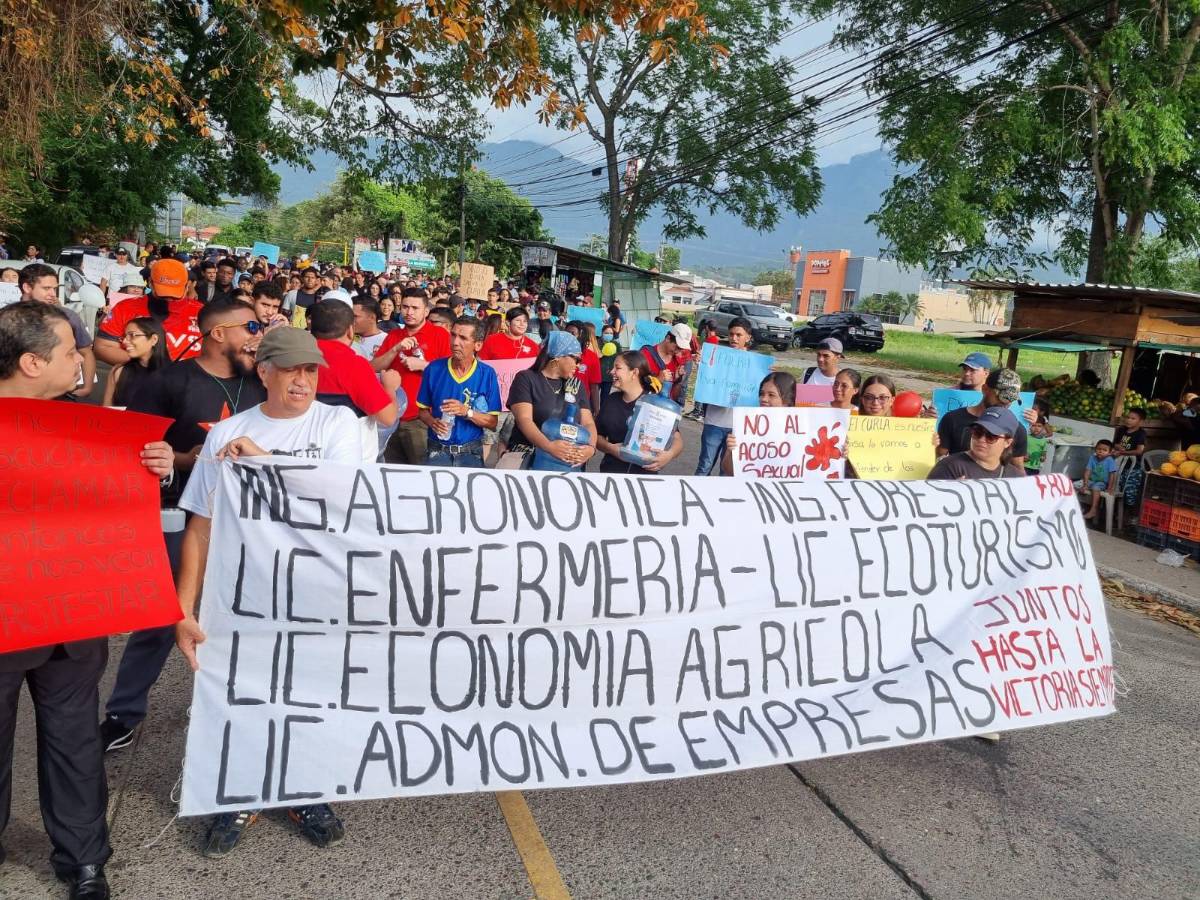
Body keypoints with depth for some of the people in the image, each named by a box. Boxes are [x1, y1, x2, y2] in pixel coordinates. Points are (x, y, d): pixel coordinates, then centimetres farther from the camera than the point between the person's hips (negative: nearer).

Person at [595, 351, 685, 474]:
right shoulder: (612, 400, 9)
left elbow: (677, 438, -5)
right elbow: (597, 435, 13)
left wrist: (669, 454, -25)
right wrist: (610, 448, -8)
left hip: (645, 474, -3)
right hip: (610, 472, 3)